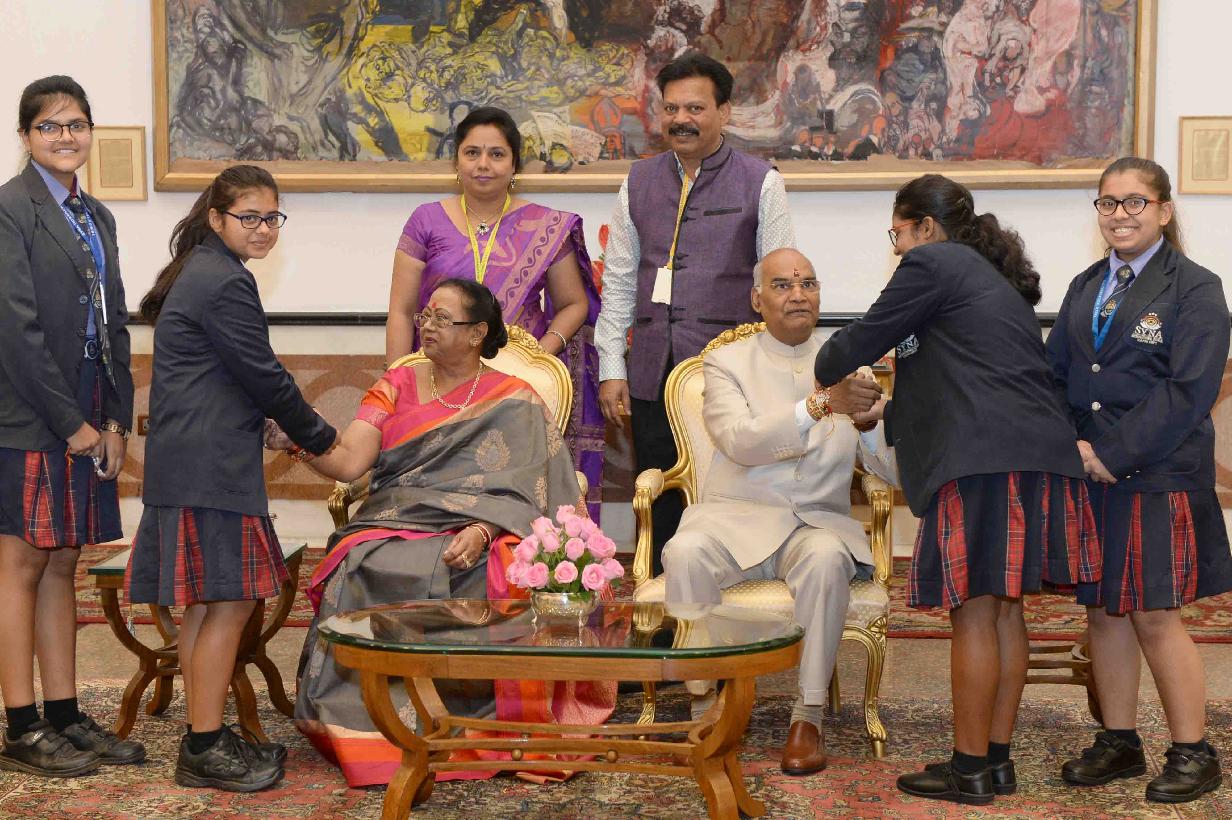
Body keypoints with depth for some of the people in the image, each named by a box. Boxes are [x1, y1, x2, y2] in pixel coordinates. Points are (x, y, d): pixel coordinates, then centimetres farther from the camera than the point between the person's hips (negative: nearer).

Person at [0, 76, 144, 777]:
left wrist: (116, 422, 5)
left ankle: (65, 717, 17)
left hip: (87, 421, 7)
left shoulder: (98, 217, 15)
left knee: (62, 566, 11)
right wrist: (73, 424, -14)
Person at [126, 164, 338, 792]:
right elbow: (263, 376, -12)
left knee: (202, 605, 13)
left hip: (185, 463, 11)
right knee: (228, 603, -7)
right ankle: (206, 750, -2)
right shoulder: (227, 283, -13)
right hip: (212, 468, -11)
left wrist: (294, 430, 18)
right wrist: (317, 435, 2)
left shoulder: (198, 273, 19)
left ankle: (204, 740, 20)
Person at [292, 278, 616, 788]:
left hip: (478, 534, -2)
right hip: (393, 528, 2)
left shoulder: (514, 402, 8)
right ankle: (374, 733, -23)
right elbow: (348, 460, 2)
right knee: (360, 574, -31)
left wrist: (481, 531, -23)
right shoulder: (398, 386, 16)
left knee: (485, 579, -36)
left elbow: (519, 491, -4)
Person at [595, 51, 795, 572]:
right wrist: (611, 368, 8)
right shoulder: (639, 182, 13)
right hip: (653, 373, 3)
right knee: (659, 506, 5)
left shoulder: (760, 183, 3)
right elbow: (618, 282, 14)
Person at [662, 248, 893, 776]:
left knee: (826, 558, -34)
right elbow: (740, 441, -14)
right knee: (684, 553, -33)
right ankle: (703, 707, -20)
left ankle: (808, 717, -24)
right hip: (738, 518, -1)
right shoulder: (726, 363, 7)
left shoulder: (847, 367, 13)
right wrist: (821, 405, -27)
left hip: (818, 522, 1)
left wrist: (867, 418, -17)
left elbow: (894, 470, 5)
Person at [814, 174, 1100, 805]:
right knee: (1005, 609, 12)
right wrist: (888, 414, 39)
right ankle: (997, 759, 17)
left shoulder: (933, 264, 0)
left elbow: (864, 338, 3)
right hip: (1040, 455, 9)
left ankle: (970, 769, 1)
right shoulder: (998, 279, 28)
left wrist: (825, 373, 24)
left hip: (984, 462, -9)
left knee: (974, 611, -4)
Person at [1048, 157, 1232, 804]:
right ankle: (1119, 742, 22)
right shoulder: (1085, 288, 14)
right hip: (1089, 477, 6)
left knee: (1155, 617, -3)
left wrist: (1111, 452, -17)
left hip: (1157, 478, -6)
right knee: (1103, 611, 10)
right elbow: (1054, 374, 13)